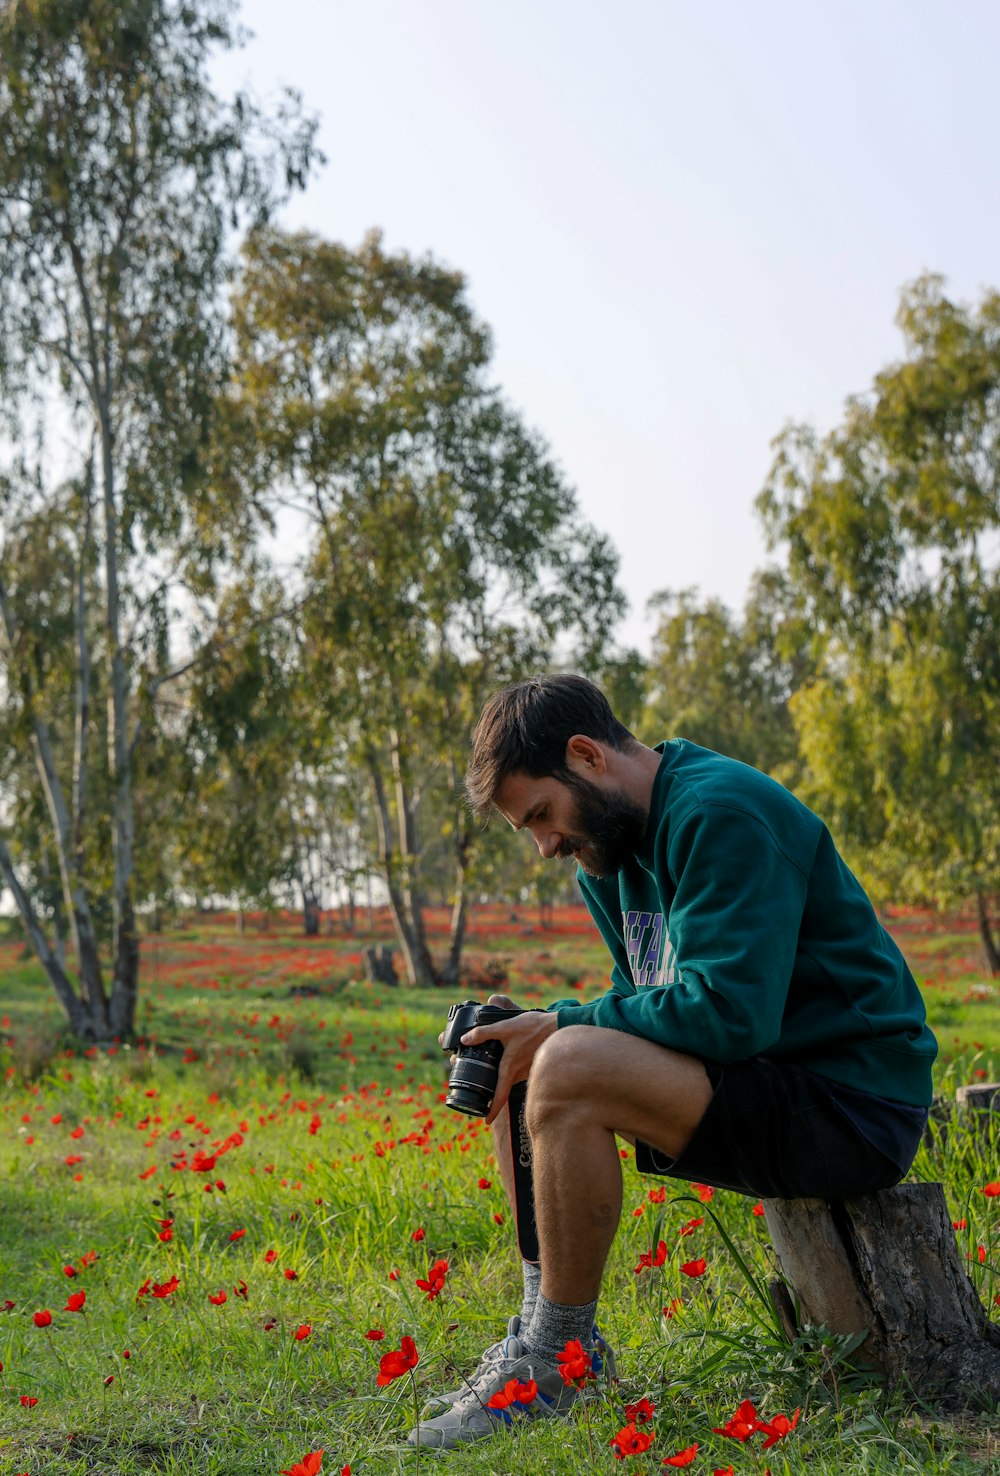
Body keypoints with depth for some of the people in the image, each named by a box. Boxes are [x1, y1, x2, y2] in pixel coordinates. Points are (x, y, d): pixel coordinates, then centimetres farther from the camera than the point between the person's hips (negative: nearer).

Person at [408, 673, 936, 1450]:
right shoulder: (616, 847, 12)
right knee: (521, 1077, 7)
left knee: (568, 1071, -27)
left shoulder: (723, 814, -18)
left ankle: (555, 1366, -14)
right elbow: (649, 1000, 17)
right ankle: (546, 1328, 5)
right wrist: (537, 1026, -1)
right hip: (775, 1090, 10)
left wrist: (560, 1027, -17)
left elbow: (729, 1013, -26)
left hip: (853, 1105, -10)